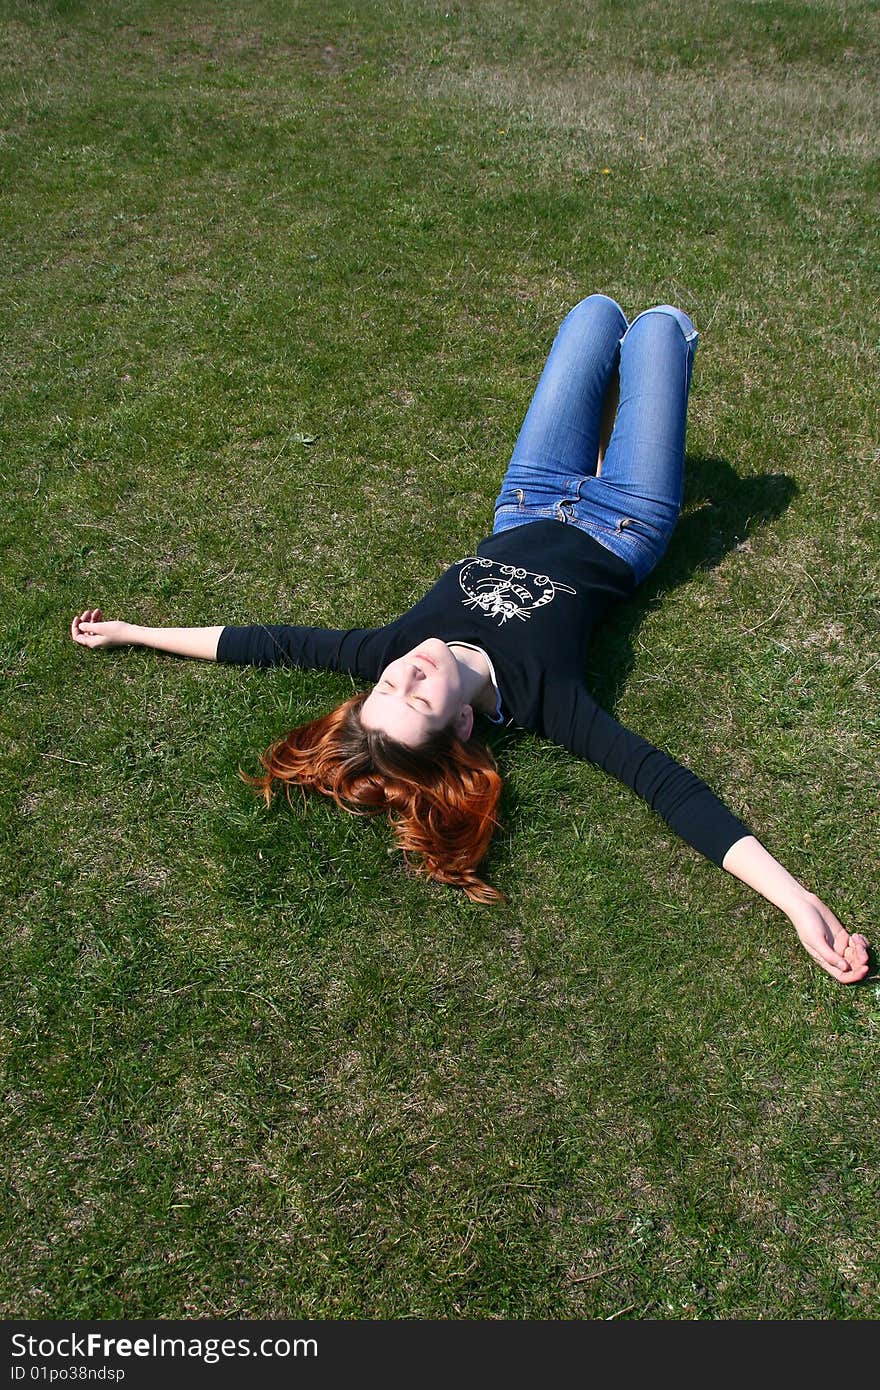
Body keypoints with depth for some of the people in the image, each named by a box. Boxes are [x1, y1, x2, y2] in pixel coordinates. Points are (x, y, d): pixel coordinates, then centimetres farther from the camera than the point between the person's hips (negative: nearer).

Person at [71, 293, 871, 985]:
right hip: (621, 529, -2)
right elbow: (668, 786, -44)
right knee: (660, 322, 11)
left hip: (530, 514, 3)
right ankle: (672, 350, 49)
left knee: (601, 310, 18)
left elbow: (273, 641, -24)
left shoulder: (391, 651, -33)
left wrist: (131, 632, -17)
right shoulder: (538, 695, -41)